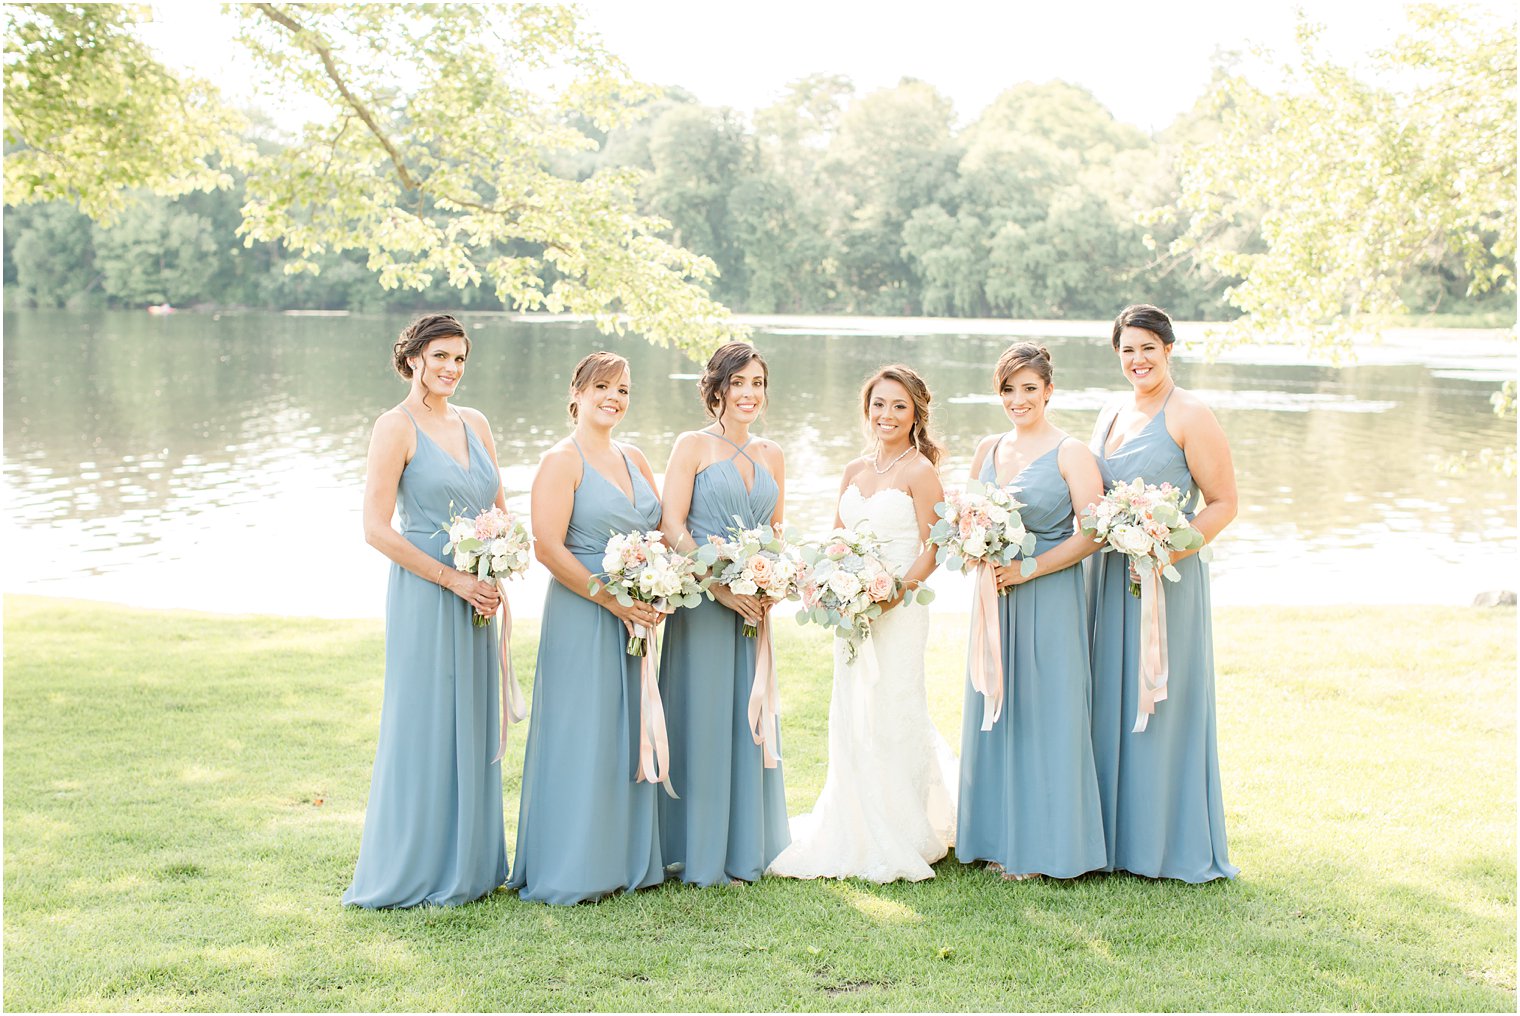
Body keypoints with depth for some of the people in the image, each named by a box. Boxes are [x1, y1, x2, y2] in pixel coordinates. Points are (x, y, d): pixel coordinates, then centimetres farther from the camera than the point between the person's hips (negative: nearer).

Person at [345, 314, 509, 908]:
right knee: (425, 728, -2)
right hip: (424, 595, -6)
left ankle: (470, 863, 22)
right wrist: (451, 578, -15)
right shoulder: (397, 426, -7)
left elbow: (500, 512, 17)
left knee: (474, 726, 11)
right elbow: (376, 528, -13)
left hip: (476, 598, 6)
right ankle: (417, 873, 9)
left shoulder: (475, 424, 12)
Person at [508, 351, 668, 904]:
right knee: (582, 738, -2)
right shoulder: (562, 460, -7)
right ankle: (571, 872, 7)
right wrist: (612, 600, -18)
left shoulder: (634, 459, 14)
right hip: (583, 616, -7)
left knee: (630, 734, 11)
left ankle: (628, 859, 22)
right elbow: (548, 547, -15)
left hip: (638, 616, 7)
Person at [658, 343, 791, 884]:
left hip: (754, 609, 5)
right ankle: (702, 854, 8)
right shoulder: (693, 446, -3)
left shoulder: (772, 455, 13)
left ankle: (746, 849, 20)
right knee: (703, 721, -1)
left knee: (750, 718, 9)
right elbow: (672, 526, -10)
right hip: (700, 602, -5)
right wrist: (718, 587, -17)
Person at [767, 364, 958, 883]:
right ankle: (859, 836, 24)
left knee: (890, 717, -3)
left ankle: (898, 844, 10)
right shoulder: (855, 471, 13)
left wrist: (897, 591, -21)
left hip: (899, 610, -6)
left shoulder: (919, 471, -6)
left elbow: (932, 549, -9)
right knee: (851, 719, 10)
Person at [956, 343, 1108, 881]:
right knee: (994, 712, 9)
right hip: (994, 597, 6)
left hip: (1049, 597, -6)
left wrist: (1026, 569, -16)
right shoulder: (989, 448, 10)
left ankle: (1043, 844, 8)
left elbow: (1093, 533, -14)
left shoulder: (1070, 452, -8)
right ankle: (1000, 840, 19)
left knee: (1044, 713, -1)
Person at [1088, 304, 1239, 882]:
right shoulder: (1110, 414, 14)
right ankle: (1119, 839, 20)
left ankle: (1172, 847, 10)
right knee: (1111, 702, 9)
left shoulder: (1189, 416, -7)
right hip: (1109, 577, 7)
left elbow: (1223, 503, -10)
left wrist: (1169, 550, -21)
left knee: (1160, 703, -2)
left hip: (1167, 579, -7)